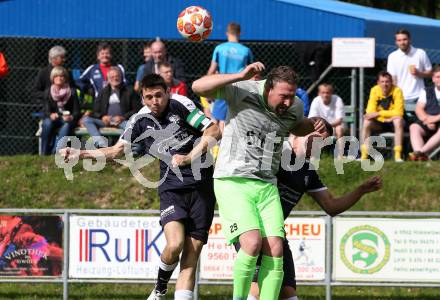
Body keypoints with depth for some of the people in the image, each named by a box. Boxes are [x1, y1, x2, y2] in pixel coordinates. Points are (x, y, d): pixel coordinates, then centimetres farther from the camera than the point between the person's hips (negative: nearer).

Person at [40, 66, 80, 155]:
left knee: (67, 125, -37)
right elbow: (46, 110, 0)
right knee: (47, 124, -34)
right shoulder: (48, 92, 8)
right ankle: (44, 154, -31)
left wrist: (71, 117, -24)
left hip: (67, 119, -1)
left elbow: (76, 111, -1)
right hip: (54, 118, 1)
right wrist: (51, 115, -25)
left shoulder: (71, 92, 4)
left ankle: (54, 153, -44)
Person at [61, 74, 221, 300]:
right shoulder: (141, 120, 5)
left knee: (191, 254, -5)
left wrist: (189, 158, -14)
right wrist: (79, 154, 6)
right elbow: (116, 150, 13)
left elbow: (213, 130, -6)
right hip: (171, 188, 1)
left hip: (201, 186, -1)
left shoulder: (179, 104, -5)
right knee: (175, 244, -21)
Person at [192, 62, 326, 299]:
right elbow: (198, 86, -22)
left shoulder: (295, 107, 5)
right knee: (252, 243, -22)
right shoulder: (242, 92, -12)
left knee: (275, 250, -10)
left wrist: (315, 124, 7)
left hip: (267, 186, 5)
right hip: (232, 181, -5)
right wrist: (240, 76, -30)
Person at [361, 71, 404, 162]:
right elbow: (370, 111, -12)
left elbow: (398, 113, -24)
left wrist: (379, 113, -30)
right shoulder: (375, 90, -8)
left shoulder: (397, 91, -17)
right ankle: (364, 155, -21)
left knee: (398, 120, -35)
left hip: (393, 122, -3)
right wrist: (387, 117, -27)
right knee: (367, 122, -24)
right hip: (380, 122, 3)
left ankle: (398, 155, -35)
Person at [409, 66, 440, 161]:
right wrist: (427, 119, -11)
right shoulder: (426, 92, 20)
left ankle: (421, 152, -49)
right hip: (427, 125, 3)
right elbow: (419, 109, 8)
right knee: (414, 127, -27)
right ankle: (422, 156, -46)